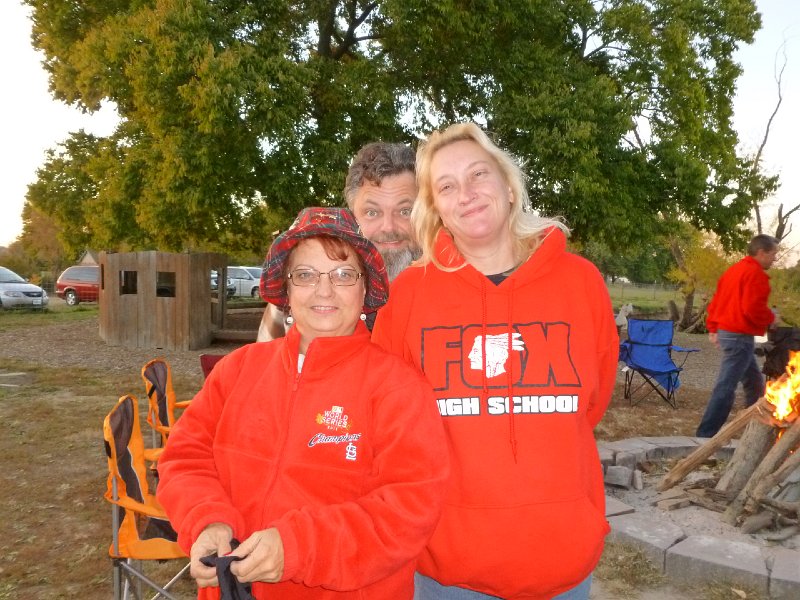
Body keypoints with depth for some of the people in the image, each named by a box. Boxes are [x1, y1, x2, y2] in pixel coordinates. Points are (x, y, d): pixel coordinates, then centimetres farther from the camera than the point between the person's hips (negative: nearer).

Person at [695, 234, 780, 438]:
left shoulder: (734, 270, 16)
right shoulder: (755, 273, -13)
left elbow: (716, 301, 18)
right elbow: (753, 308, -23)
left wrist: (713, 328, 20)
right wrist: (771, 318, -5)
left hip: (726, 331, 10)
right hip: (740, 336, -10)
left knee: (754, 382, 21)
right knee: (726, 387, -9)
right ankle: (706, 434, -8)